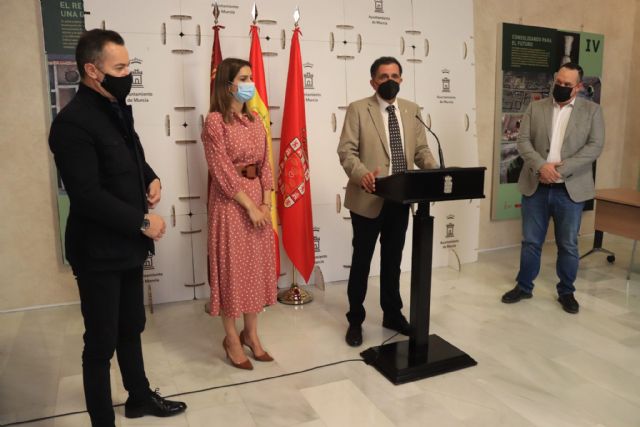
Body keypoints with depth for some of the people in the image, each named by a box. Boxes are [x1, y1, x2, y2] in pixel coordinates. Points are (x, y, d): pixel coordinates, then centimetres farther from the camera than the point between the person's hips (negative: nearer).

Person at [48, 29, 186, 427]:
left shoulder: (118, 108, 7)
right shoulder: (73, 122, -20)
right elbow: (87, 196, -25)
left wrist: (151, 179, 1)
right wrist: (143, 222, -19)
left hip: (127, 245, 8)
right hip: (99, 252, -8)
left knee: (132, 328, 22)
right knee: (102, 342, 7)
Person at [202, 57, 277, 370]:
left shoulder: (254, 119, 11)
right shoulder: (215, 121, -10)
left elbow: (265, 164, 8)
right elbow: (222, 172, -15)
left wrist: (266, 202, -3)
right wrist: (249, 206, -15)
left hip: (259, 198, 7)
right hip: (230, 202, -7)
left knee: (257, 266, 11)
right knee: (232, 267, 3)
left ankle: (251, 333, 26)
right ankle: (231, 338, 19)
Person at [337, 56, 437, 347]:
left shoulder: (412, 110, 10)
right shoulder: (358, 109, -4)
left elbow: (421, 150, 8)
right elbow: (346, 150, -12)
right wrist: (361, 173, -32)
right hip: (368, 198, -4)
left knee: (393, 259, 17)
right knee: (362, 261, 7)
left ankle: (392, 314, 34)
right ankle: (355, 320, 23)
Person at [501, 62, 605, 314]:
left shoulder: (592, 110, 4)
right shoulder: (535, 108, 8)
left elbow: (595, 146, -6)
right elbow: (523, 141, -1)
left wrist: (562, 168, -17)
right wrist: (541, 166, -18)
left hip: (570, 189, -1)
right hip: (536, 186, 1)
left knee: (568, 245, 8)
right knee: (530, 242, 9)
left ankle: (566, 292, 25)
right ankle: (524, 287, 24)